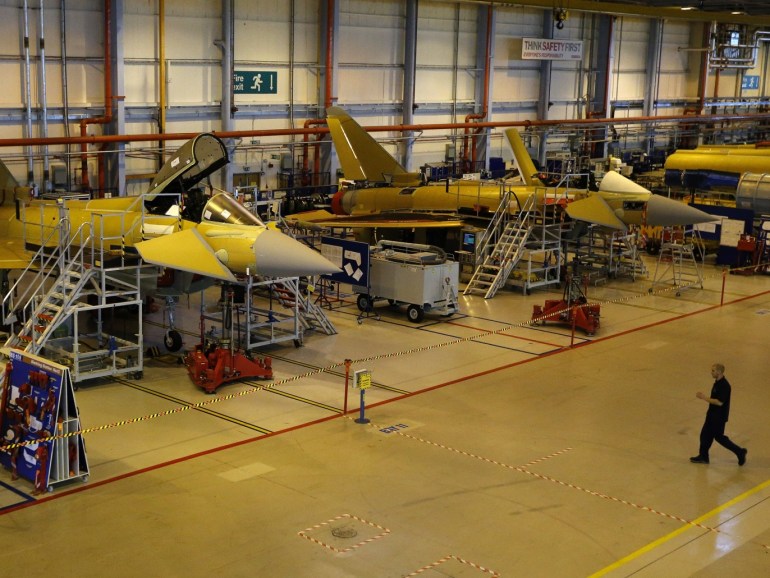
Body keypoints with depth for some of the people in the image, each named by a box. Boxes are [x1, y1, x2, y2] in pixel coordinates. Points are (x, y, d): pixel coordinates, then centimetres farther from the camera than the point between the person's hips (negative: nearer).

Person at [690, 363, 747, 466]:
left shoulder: (724, 385, -25)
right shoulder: (717, 382, 6)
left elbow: (720, 402, -28)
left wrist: (705, 398, -23)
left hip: (719, 416, -10)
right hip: (713, 415, 10)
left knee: (719, 437, 1)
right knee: (705, 435, 12)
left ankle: (739, 451, 14)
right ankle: (703, 456, 21)